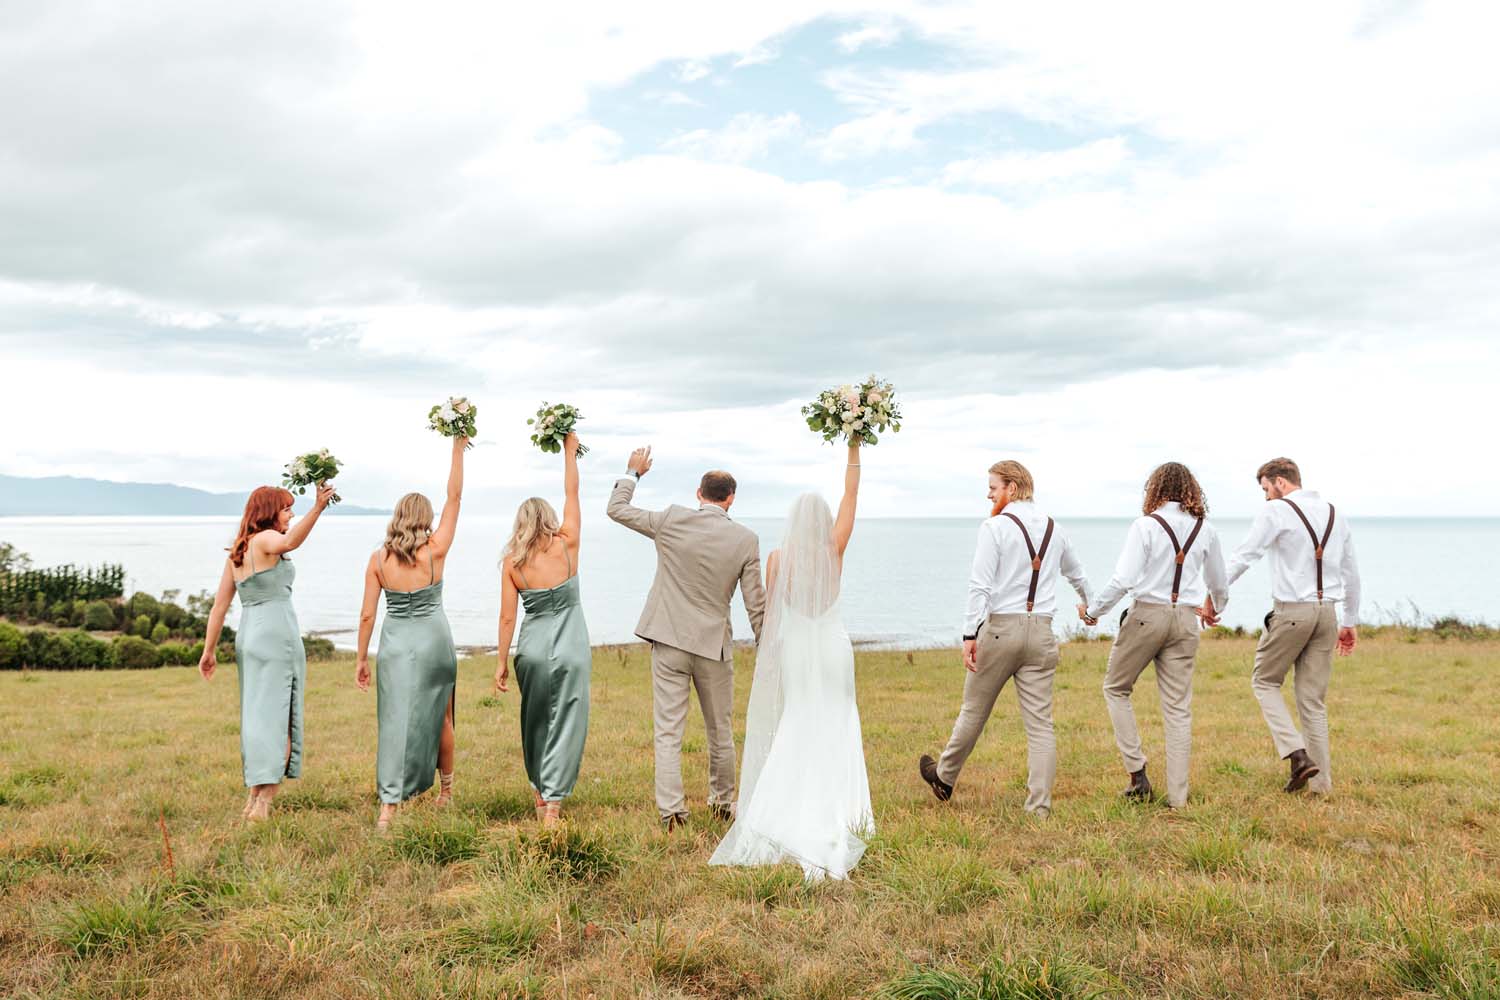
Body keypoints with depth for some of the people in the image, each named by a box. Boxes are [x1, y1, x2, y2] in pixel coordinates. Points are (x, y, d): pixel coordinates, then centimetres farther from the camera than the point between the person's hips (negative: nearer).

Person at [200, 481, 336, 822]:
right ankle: (263, 803, -10)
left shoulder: (236, 552, 14)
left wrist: (209, 650, 16)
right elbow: (289, 542, -36)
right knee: (278, 719, -6)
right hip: (277, 636, -8)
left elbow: (220, 605, 14)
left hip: (247, 637, 8)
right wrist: (317, 509, -47)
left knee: (255, 716, 15)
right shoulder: (265, 539, -9)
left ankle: (253, 797, 20)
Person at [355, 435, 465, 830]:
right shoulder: (435, 550, -8)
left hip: (396, 643, 0)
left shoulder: (378, 558, -4)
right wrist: (458, 448, 1)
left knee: (395, 721, 1)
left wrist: (361, 658, 6)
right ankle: (446, 791, 32)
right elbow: (455, 497, -3)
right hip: (434, 641, 0)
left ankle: (388, 806, -7)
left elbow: (367, 614, -3)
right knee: (441, 718, 17)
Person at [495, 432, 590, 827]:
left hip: (532, 649, 2)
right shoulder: (566, 545, -5)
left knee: (534, 723, 19)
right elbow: (572, 494, 6)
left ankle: (540, 793, 31)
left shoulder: (511, 561, -2)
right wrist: (570, 452, 15)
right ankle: (553, 804, -3)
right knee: (566, 724, 1)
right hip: (570, 649, -2)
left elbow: (507, 617, -2)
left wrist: (502, 663, 5)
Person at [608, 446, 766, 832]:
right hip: (714, 645, 1)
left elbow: (616, 509, 8)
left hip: (669, 642, 0)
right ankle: (722, 803, 31)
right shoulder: (746, 540, -5)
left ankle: (671, 811, 0)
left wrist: (633, 473, 23)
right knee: (720, 731, 17)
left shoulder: (671, 520, -6)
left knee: (668, 732, 4)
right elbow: (756, 605, -3)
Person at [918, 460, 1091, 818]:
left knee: (974, 710, 11)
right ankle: (1039, 808, 4)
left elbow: (980, 586, -15)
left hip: (1000, 627, -4)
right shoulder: (1054, 530, 12)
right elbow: (1077, 574, 29)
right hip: (1041, 631, 4)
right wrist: (1089, 606, 48)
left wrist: (970, 634, -15)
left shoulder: (995, 527, -7)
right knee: (1040, 722, 3)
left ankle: (944, 778, 30)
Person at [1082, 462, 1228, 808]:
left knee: (1116, 688, 16)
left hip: (1147, 614, -4)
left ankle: (1138, 773, 9)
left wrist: (1092, 611, -2)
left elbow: (1123, 580, -16)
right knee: (1178, 707, 8)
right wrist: (1216, 609, 39)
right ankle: (1177, 796, 11)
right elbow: (1219, 583, 18)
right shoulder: (1205, 529, 6)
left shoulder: (1145, 526, -9)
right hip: (1185, 619, 4)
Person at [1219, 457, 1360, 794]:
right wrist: (1350, 622, 26)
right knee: (1313, 698, 11)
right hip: (1327, 613, 6)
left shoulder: (1276, 511, -6)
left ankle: (1297, 754, -5)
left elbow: (1243, 557, -12)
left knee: (1265, 681, 12)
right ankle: (1320, 783, 13)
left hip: (1290, 611, -6)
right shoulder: (1335, 515, 14)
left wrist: (1213, 596, -8)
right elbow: (1351, 574, 19)